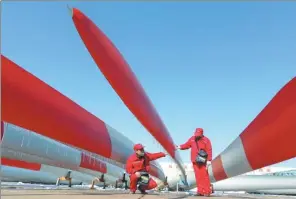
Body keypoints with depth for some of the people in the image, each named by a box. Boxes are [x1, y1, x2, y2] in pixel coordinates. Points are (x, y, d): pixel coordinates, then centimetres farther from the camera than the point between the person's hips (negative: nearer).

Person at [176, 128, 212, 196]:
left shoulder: (206, 140, -5)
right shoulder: (192, 139, 9)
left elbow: (209, 151, -9)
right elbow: (186, 145, 14)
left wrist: (209, 160, -15)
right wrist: (179, 147, -2)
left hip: (202, 161, -4)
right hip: (195, 161, 4)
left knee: (204, 175, -6)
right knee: (198, 176, 4)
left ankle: (207, 191, 2)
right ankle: (200, 191, 10)